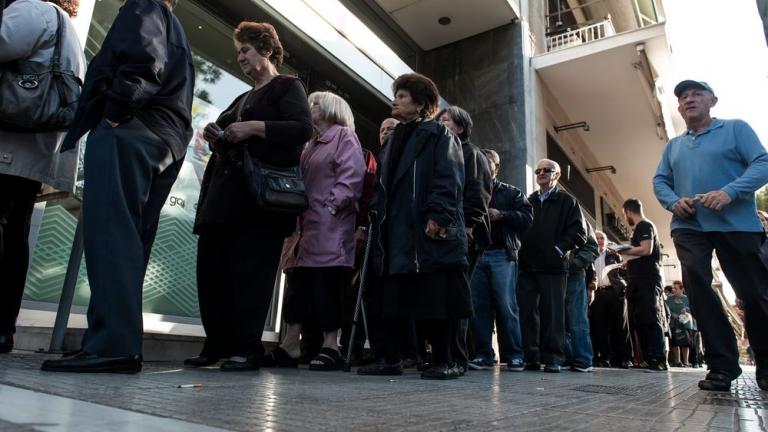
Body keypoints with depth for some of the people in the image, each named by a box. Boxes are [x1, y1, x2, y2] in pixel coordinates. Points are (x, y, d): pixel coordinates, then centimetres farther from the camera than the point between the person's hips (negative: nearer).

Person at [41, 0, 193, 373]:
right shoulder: (176, 32, 34)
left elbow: (142, 61, -12)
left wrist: (113, 114, -9)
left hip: (130, 130, -9)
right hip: (166, 141, 9)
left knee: (110, 233, -17)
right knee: (128, 240, 3)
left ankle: (111, 345, -24)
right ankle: (122, 345, 1)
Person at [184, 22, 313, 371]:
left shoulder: (288, 86, 8)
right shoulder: (242, 99, 30)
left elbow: (303, 129, -9)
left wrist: (255, 127, -14)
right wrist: (217, 138, 9)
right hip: (225, 192, 8)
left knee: (251, 269, -10)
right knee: (211, 266, 2)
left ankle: (248, 347, -3)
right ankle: (218, 344, 11)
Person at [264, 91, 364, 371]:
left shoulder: (344, 135, 2)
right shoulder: (311, 145, 27)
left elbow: (352, 175, -11)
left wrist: (332, 205, -20)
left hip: (331, 225, -8)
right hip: (308, 224, 8)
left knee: (326, 284, -8)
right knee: (300, 282, 6)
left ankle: (330, 347, -2)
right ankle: (290, 344, 11)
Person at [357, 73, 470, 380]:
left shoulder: (438, 135, 3)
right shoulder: (396, 140, 25)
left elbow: (448, 180, -10)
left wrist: (437, 216, -21)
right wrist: (376, 215, 14)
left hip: (428, 232, -7)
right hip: (396, 231, 8)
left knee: (435, 297, -5)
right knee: (394, 297, 7)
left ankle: (443, 362, 5)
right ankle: (391, 360, 15)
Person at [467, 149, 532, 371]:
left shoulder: (511, 193, 14)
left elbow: (527, 217, 2)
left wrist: (501, 215, -9)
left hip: (502, 255, -2)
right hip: (476, 254, 3)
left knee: (506, 305, -6)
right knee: (478, 306, 0)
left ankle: (513, 355, 3)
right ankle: (483, 354, 7)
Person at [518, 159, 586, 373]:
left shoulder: (567, 201, 8)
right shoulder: (528, 201, 19)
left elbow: (578, 232, 0)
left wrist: (559, 249, -10)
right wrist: (521, 251, 2)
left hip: (553, 265, -3)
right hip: (527, 265, 3)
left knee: (552, 312, -3)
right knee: (527, 312, 1)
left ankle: (552, 359, 5)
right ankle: (530, 357, 8)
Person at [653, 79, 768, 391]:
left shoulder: (736, 129, 7)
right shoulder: (673, 146, 20)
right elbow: (659, 181, 14)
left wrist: (730, 192, -21)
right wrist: (674, 202, -7)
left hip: (737, 224, -3)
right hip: (689, 227, 3)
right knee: (697, 288, -11)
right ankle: (722, 365, -2)